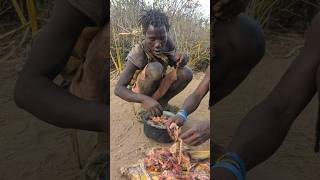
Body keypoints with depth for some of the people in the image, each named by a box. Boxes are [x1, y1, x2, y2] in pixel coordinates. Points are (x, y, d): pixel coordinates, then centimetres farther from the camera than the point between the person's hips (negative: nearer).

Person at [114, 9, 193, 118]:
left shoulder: (166, 42, -16)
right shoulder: (138, 53, -30)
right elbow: (118, 89, -33)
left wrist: (181, 60, -27)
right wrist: (145, 99, -51)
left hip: (158, 86, 5)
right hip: (141, 91, -5)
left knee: (186, 73, -20)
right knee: (155, 68, -34)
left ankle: (162, 102, 1)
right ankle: (146, 105, -11)